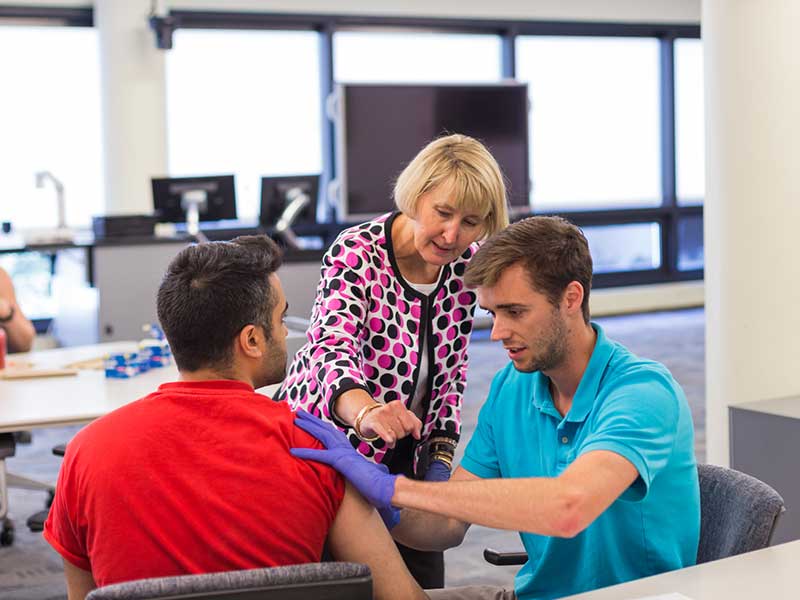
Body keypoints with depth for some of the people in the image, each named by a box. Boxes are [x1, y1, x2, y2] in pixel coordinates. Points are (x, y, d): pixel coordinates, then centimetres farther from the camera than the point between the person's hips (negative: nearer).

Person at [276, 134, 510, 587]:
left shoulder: (466, 262, -7)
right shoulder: (356, 255, -23)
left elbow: (452, 369, 4)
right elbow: (332, 351, -40)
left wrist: (440, 456, -6)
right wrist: (366, 413, -61)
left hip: (404, 456, 5)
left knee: (424, 580, 8)